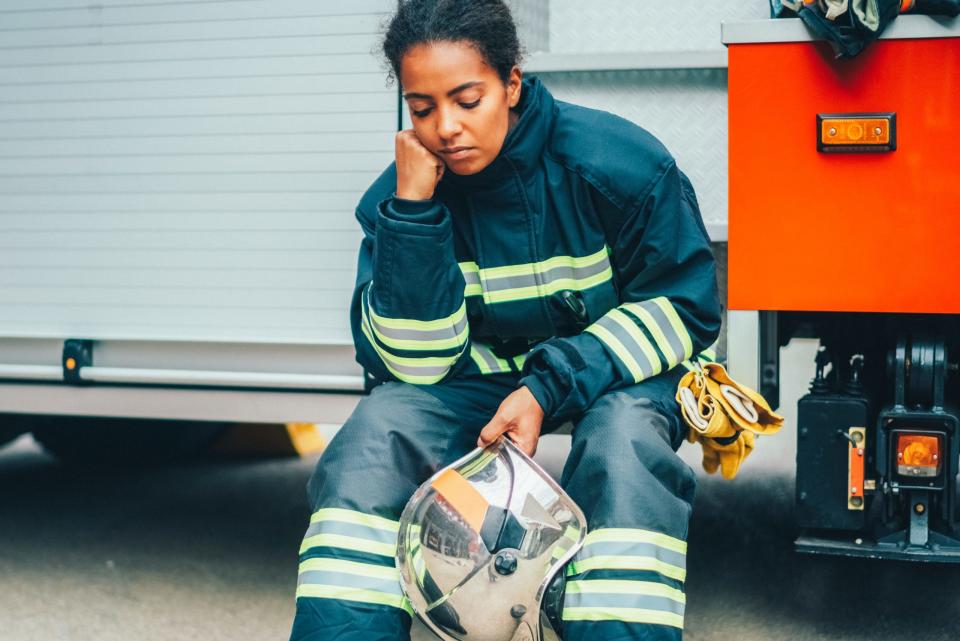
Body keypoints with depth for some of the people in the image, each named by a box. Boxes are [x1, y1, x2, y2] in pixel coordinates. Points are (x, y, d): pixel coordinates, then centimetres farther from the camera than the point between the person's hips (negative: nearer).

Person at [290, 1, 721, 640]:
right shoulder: (396, 194, -10)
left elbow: (685, 306, -10)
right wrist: (412, 209, -24)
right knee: (374, 435, -24)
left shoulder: (617, 163, -17)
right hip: (480, 378, 2)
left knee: (624, 442, -35)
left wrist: (549, 389, -22)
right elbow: (415, 364, -14)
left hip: (614, 373, -2)